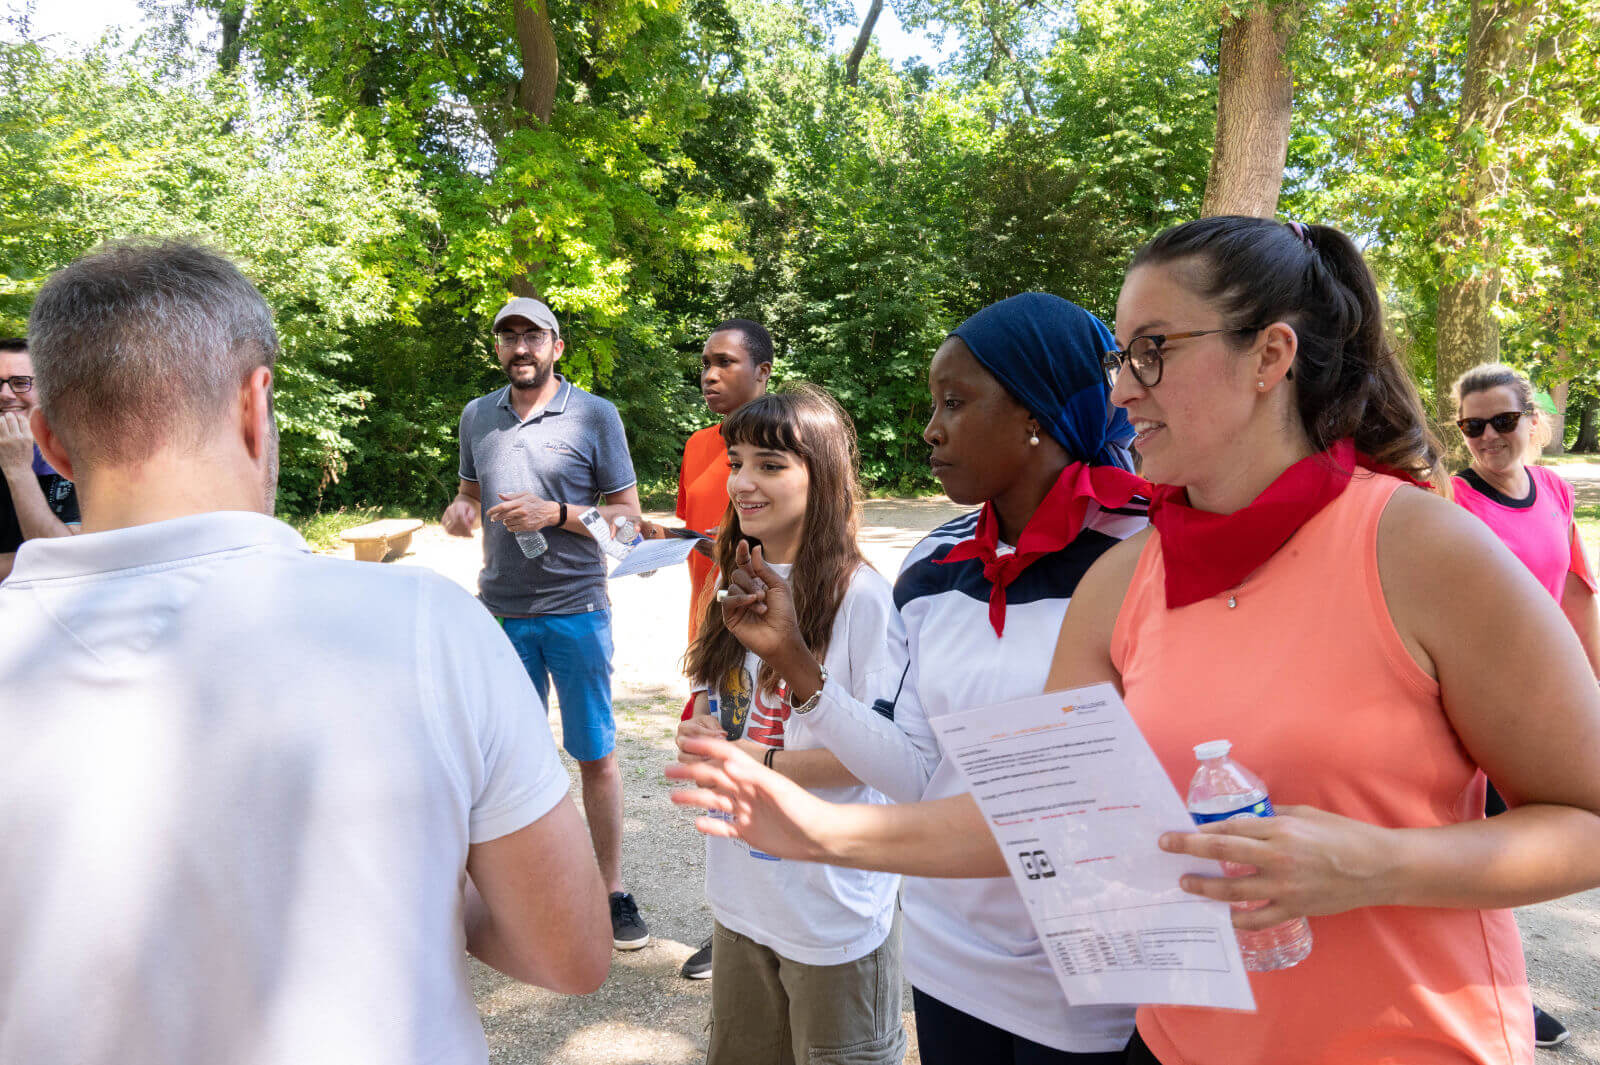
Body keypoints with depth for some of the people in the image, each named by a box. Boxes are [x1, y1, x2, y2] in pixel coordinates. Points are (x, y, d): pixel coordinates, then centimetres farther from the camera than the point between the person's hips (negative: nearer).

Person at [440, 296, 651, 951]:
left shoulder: (595, 415, -2)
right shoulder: (477, 416, 10)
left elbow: (628, 515, -1)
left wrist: (557, 514, -16)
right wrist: (458, 513, -1)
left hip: (577, 609, -3)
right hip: (502, 611, 3)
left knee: (596, 755, 4)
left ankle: (611, 889, 16)